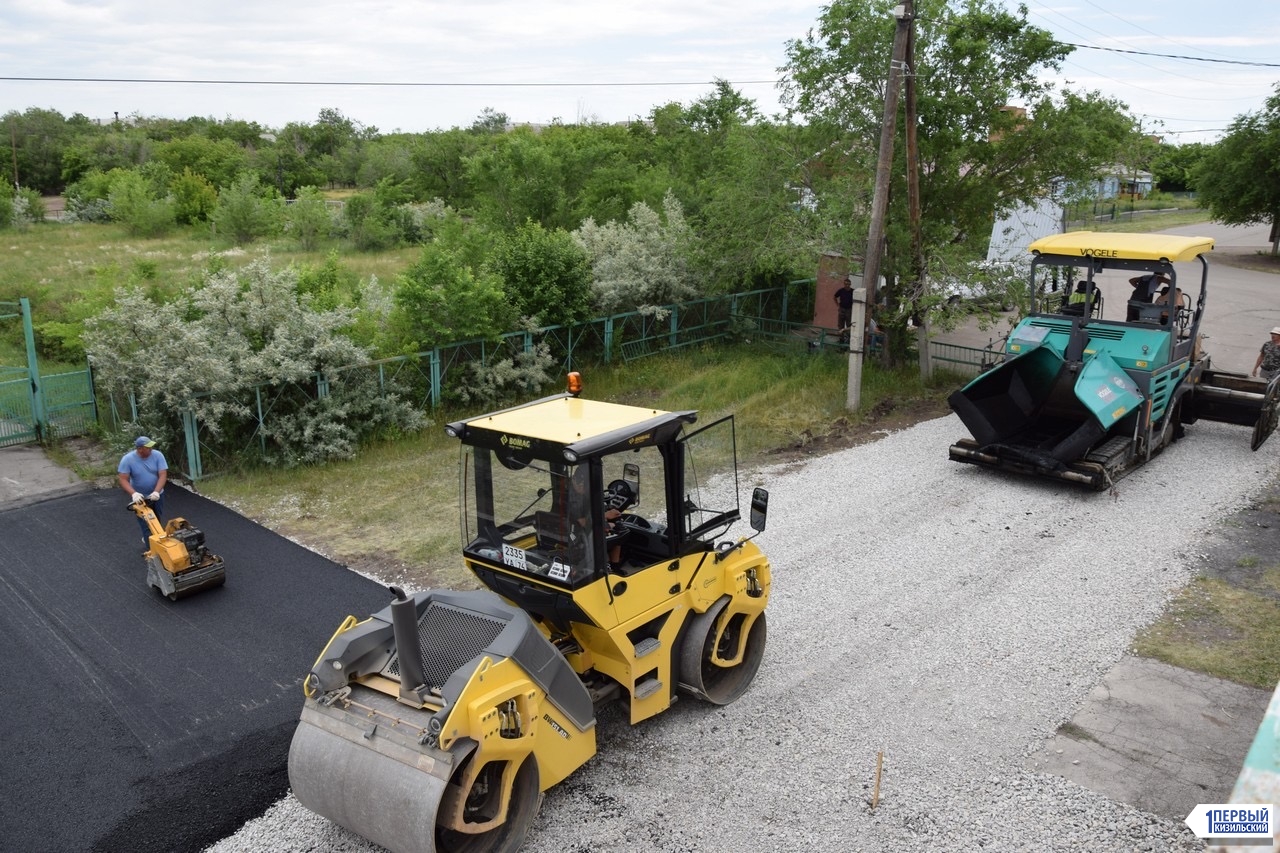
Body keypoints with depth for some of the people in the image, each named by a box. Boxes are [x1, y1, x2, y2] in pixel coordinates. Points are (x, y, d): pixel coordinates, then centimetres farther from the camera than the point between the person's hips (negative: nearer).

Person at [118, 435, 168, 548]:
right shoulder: (127, 459, -18)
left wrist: (156, 492, -31)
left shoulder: (157, 455, -15)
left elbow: (163, 475, -18)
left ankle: (146, 540, 43)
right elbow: (123, 480, -18)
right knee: (146, 525, -3)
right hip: (140, 497, -3)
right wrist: (133, 493, -34)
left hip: (157, 495, 3)